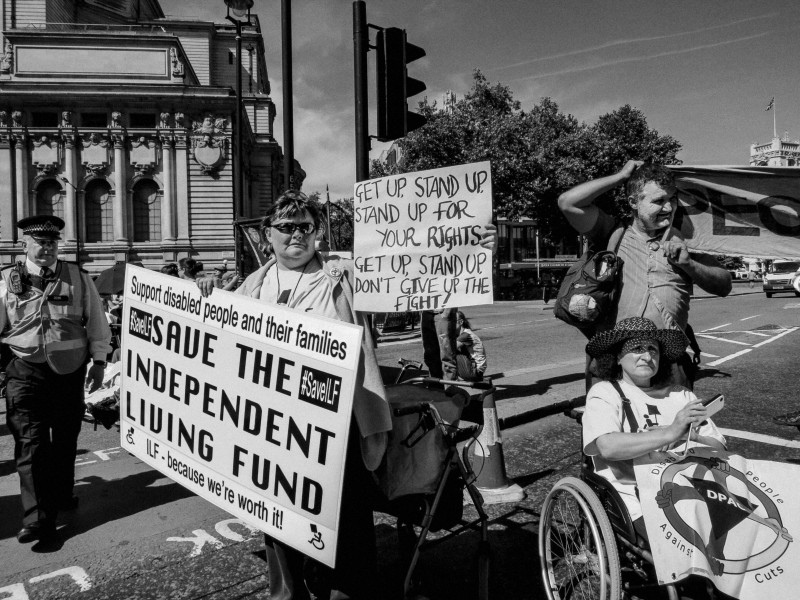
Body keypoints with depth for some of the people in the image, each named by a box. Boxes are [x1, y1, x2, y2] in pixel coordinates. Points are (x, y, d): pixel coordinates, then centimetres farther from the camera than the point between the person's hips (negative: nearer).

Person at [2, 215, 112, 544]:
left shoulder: (78, 277, 3)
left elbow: (96, 321, 8)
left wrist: (99, 361, 6)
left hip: (70, 371, 2)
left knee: (66, 439, 13)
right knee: (31, 442, -6)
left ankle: (61, 496, 34)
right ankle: (37, 518, -2)